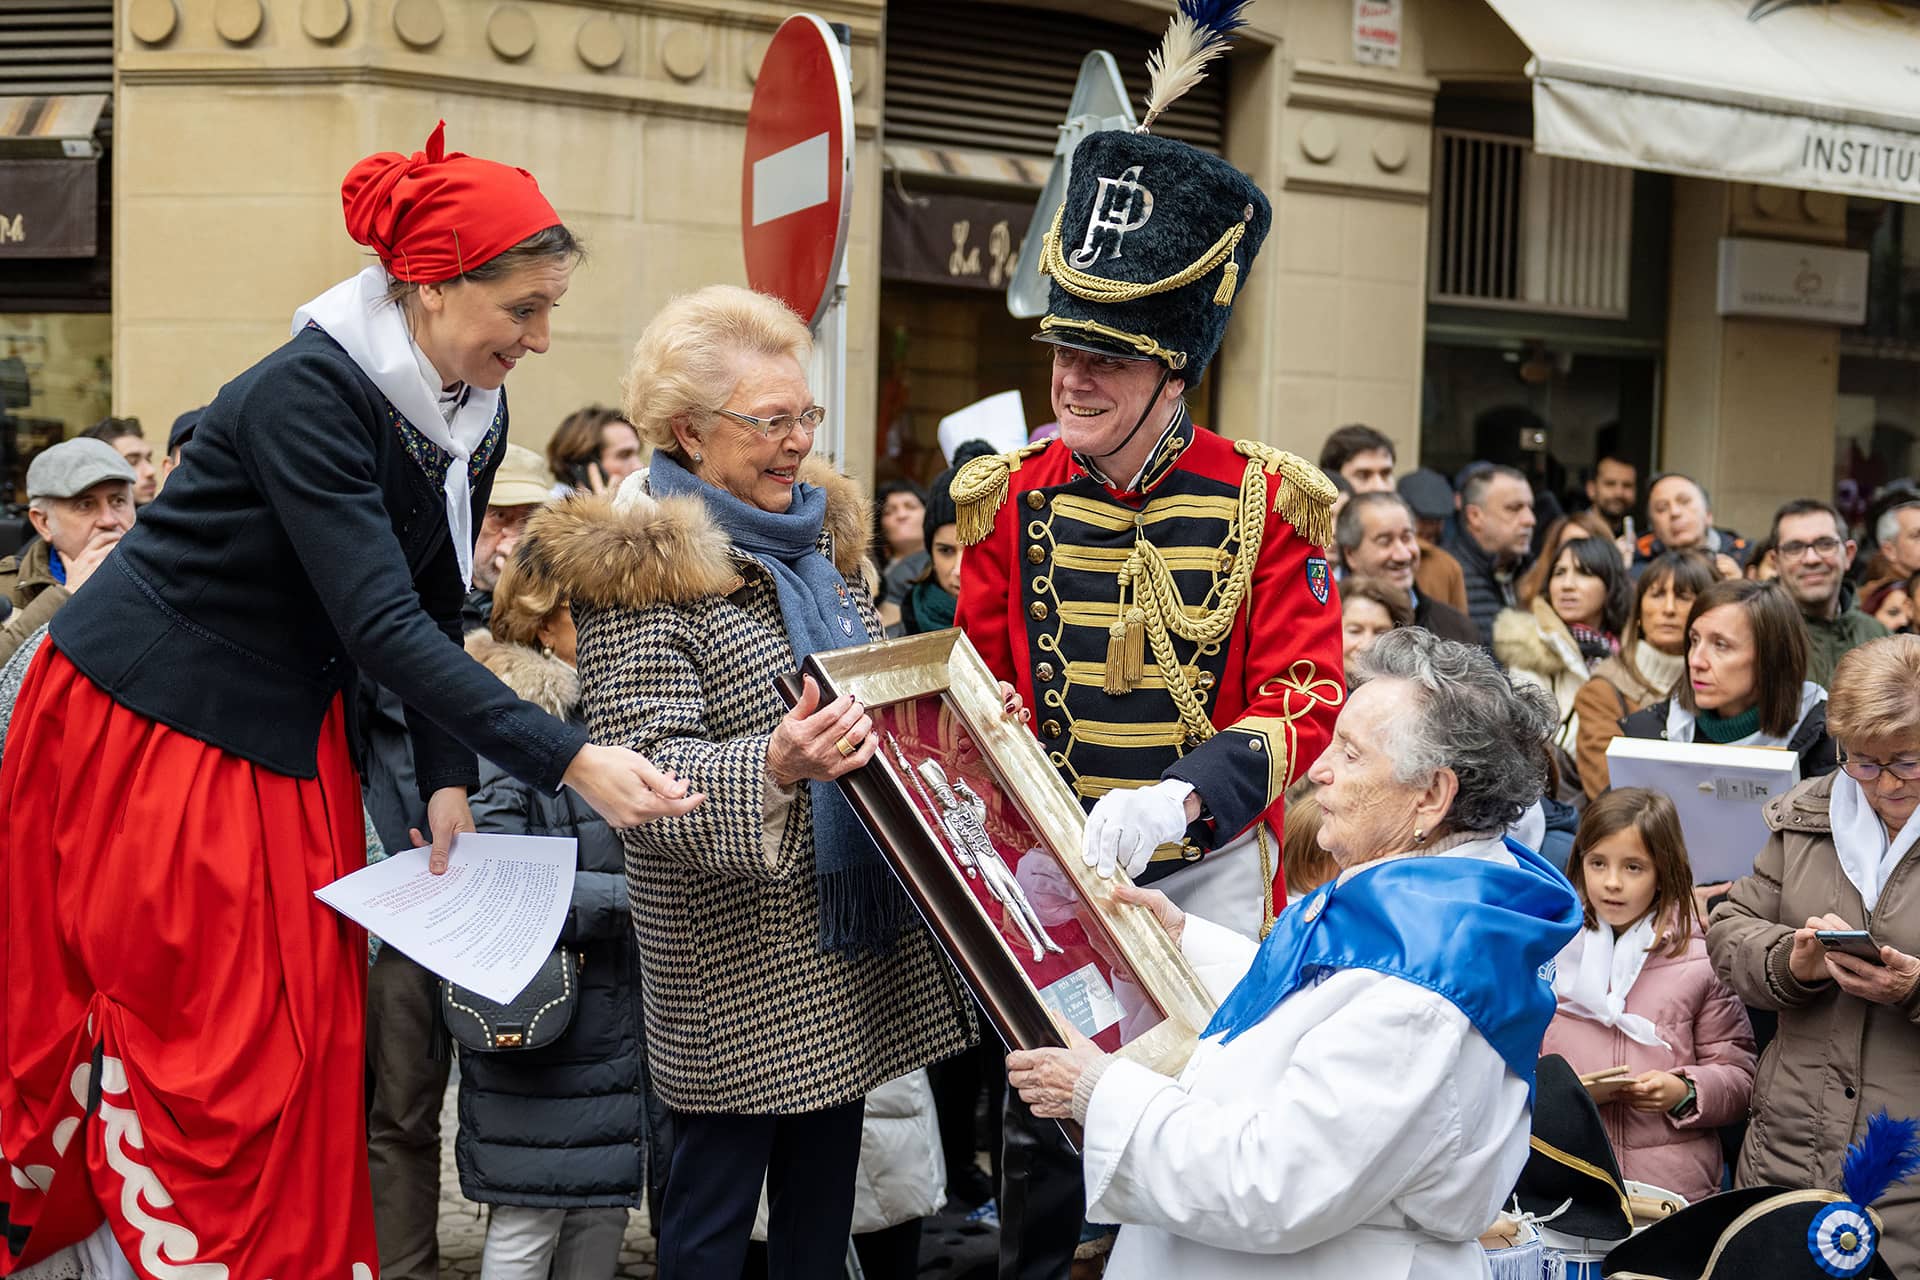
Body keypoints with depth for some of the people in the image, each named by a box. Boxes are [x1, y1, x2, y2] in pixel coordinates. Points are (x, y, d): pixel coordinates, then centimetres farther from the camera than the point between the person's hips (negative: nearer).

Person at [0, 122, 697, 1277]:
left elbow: (434, 613, 4)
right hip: (145, 729, -7)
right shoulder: (308, 394, -27)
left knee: (302, 1026, 7)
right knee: (185, 1031, -1)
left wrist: (450, 783, -7)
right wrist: (571, 762, -37)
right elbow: (381, 627, -33)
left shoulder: (473, 417, -3)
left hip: (289, 731, 7)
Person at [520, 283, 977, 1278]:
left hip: (852, 932, 7)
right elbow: (649, 769, -21)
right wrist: (773, 768, -38)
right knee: (715, 1200, 3)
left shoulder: (820, 529, 11)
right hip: (742, 963, -7)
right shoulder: (639, 571, -14)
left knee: (825, 1189, 16)